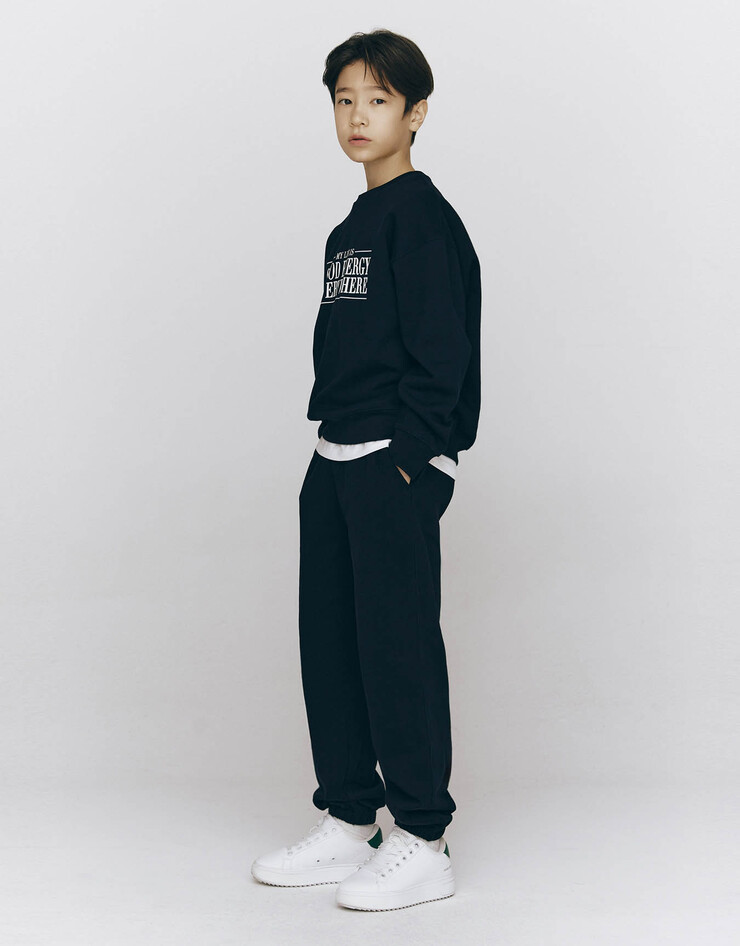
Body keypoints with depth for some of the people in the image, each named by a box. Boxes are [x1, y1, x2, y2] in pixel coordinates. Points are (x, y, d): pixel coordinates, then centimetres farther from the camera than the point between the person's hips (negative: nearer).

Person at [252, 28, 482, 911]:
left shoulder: (422, 216, -9)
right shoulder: (351, 227, 17)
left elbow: (441, 351, -15)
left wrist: (407, 458, -17)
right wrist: (336, 448, 14)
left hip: (398, 467, -9)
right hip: (337, 459, 9)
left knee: (399, 642, -4)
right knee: (328, 639, 11)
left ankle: (422, 844, 7)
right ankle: (347, 822, 23)